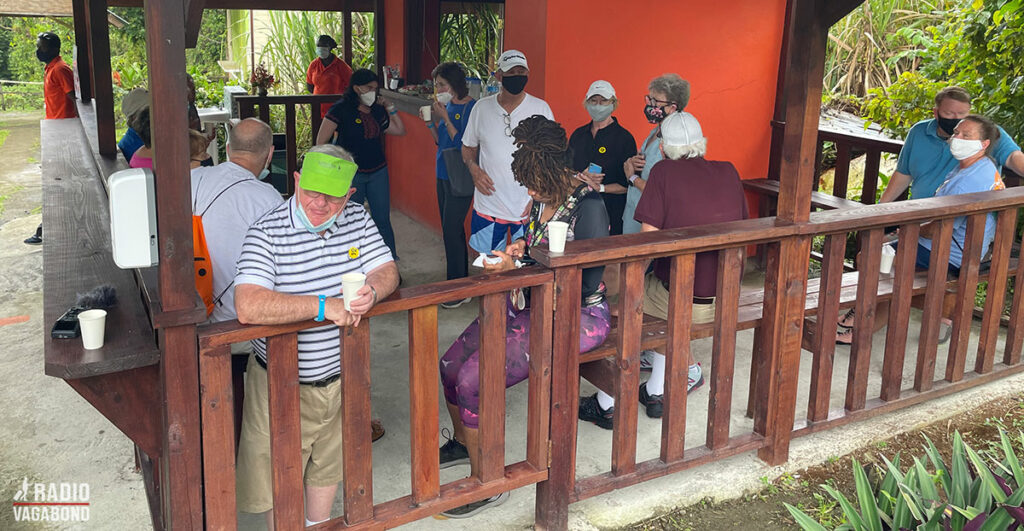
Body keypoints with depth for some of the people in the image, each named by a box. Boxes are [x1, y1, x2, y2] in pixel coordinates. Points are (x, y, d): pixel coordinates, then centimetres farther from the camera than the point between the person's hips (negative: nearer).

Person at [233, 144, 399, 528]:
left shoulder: (357, 218, -4)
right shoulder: (267, 233, -22)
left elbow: (387, 271, -3)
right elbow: (248, 307, -34)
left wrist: (371, 291, -27)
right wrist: (324, 306, -34)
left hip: (341, 377, 5)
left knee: (329, 465, 26)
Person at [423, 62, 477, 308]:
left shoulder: (470, 107, -14)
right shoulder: (448, 105, 11)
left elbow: (463, 145, -20)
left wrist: (445, 118, -19)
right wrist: (431, 123, 3)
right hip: (443, 175, 9)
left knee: (452, 231, -7)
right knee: (450, 230, 13)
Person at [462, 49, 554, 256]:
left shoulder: (541, 108, 0)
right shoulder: (482, 108, 4)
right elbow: (468, 147, 16)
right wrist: (474, 169, -6)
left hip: (528, 208, -2)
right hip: (488, 206, 2)